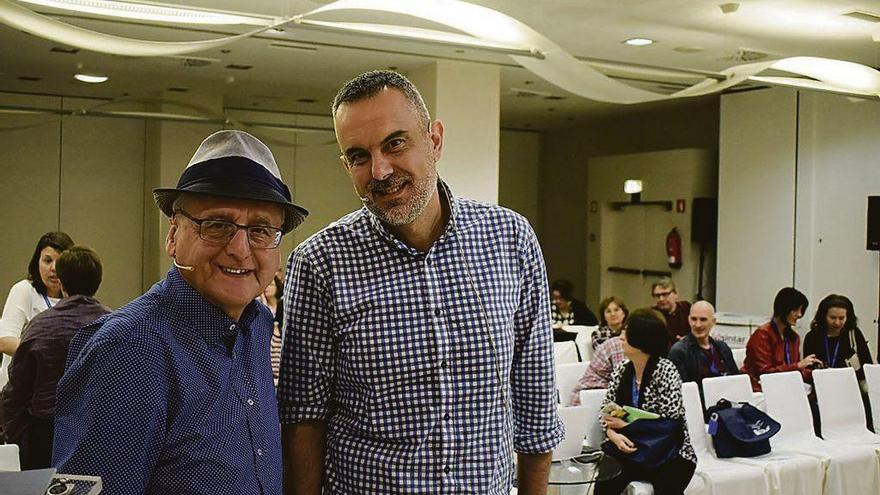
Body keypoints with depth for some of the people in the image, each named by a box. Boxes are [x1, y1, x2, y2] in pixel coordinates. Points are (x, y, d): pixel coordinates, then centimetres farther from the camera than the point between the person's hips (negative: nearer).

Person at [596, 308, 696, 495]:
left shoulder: (665, 371, -11)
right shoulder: (622, 369, 5)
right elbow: (606, 411, 5)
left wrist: (625, 426, -12)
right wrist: (613, 435, -16)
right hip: (632, 450, 4)